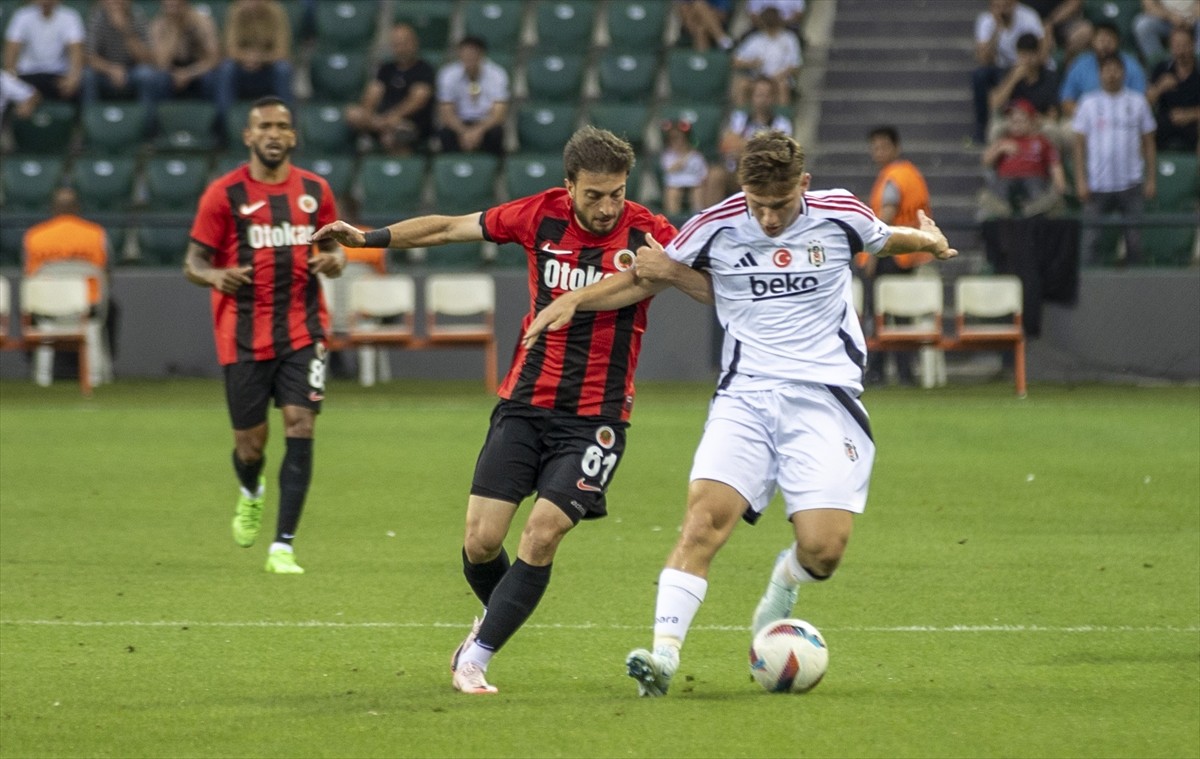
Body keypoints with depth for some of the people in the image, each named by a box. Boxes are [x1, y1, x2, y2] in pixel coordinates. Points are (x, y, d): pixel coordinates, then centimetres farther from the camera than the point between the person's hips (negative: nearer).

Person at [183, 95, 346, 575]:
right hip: (244, 337, -2)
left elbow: (334, 249, 18)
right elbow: (194, 262, -2)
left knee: (300, 427, -13)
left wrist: (333, 260, -7)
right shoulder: (225, 194, -3)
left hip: (303, 332, 2)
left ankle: (283, 547, -11)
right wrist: (214, 276, -25)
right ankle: (250, 495, 43)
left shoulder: (315, 191, 7)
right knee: (250, 443, 4)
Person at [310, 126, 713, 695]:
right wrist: (367, 238, 13)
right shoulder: (541, 216, -3)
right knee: (481, 540, -3)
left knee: (542, 535, -16)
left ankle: (475, 659, -3)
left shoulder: (645, 233, -10)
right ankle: (496, 617, 30)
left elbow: (719, 291, -16)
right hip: (525, 405, 3)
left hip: (595, 418, -3)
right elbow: (451, 227, 10)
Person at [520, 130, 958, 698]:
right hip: (745, 396, 0)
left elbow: (882, 240, 26)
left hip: (823, 398, 0)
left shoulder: (838, 215, 1)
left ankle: (784, 585, 26)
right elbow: (650, 275, 13)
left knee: (823, 548, -11)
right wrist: (575, 300, 3)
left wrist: (927, 241, 14)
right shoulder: (717, 226, 0)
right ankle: (663, 655, -23)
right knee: (705, 517, -21)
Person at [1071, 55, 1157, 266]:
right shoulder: (1089, 104, 4)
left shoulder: (1137, 102, 6)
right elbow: (1080, 143, 4)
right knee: (1090, 240, -5)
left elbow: (1148, 143, 9)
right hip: (1098, 183, -1)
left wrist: (1151, 178, 3)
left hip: (1131, 184, 1)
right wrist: (1081, 181, -4)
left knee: (1135, 240, 1)